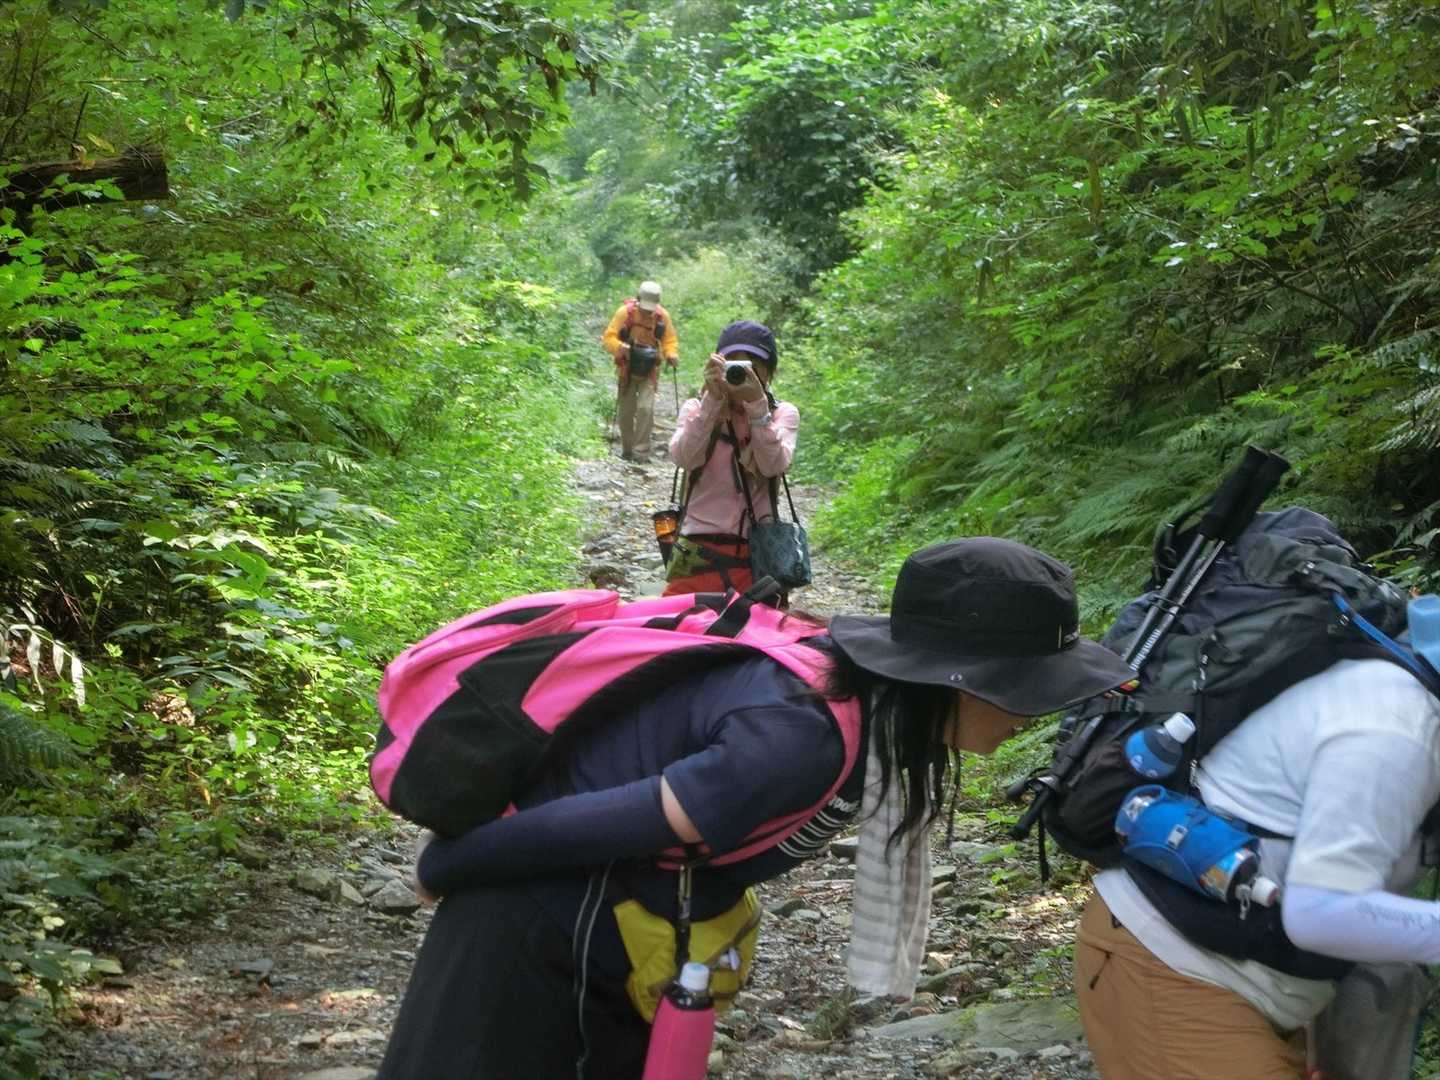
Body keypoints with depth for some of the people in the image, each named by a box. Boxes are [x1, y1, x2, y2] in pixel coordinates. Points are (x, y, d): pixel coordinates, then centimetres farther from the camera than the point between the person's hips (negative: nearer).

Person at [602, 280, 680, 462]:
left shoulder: (662, 316, -4)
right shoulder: (625, 313, -9)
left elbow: (670, 340, 6)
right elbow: (608, 337, -10)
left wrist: (671, 355, -14)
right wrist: (619, 346, -31)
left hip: (649, 372, 0)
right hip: (627, 369, 0)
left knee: (645, 408, -16)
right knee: (625, 411, 7)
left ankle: (641, 451, -12)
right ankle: (627, 450, 23)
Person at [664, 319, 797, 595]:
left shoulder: (782, 414, 4)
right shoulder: (696, 408, 3)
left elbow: (775, 465, -15)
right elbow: (684, 457, -16)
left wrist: (757, 404, -21)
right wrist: (712, 400, -22)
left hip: (756, 556, 1)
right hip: (698, 553, 0)